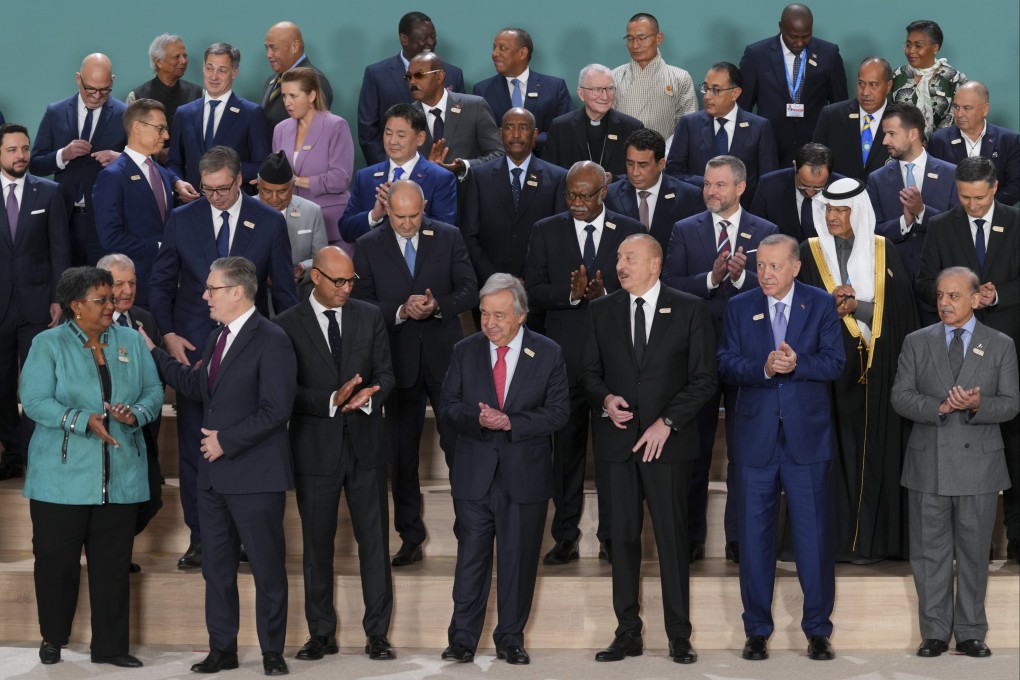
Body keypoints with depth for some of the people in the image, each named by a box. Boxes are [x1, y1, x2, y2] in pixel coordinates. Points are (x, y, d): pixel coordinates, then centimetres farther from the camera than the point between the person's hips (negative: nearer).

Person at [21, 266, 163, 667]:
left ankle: (110, 646, 12)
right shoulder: (48, 345, -2)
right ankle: (52, 640, 20)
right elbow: (35, 401, -11)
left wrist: (136, 413, -14)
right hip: (63, 478, -3)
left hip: (121, 478, 3)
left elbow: (153, 391, 8)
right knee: (56, 560, 4)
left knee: (113, 564, 5)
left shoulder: (131, 342, 10)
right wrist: (84, 420, -22)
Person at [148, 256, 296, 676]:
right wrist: (153, 353, 19)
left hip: (254, 475, -8)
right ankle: (222, 648, 22)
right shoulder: (217, 338, 14)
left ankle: (272, 652, 10)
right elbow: (196, 386, 22)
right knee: (216, 565, 13)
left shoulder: (271, 341, -14)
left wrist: (226, 441, -17)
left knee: (267, 567, 1)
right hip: (214, 473, 9)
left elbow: (275, 409, -19)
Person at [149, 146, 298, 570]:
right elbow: (161, 283, 8)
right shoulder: (182, 220, 2)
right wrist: (168, 334, -5)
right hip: (193, 345, 1)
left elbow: (284, 290, 4)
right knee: (193, 444, 3)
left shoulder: (269, 223, 0)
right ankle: (199, 537, 12)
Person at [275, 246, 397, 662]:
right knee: (317, 545, 7)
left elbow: (385, 374, 3)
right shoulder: (289, 325, -2)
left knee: (374, 541, 3)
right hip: (315, 449, -1)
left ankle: (377, 633, 10)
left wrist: (367, 398, -19)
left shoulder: (370, 317, 5)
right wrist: (332, 401, -23)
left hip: (365, 444, 2)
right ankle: (321, 634, 18)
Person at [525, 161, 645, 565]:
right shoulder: (546, 231, 6)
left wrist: (604, 294, -17)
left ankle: (612, 536, 12)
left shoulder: (630, 232, 5)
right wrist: (572, 293, -18)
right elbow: (533, 290, -1)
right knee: (566, 446, 6)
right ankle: (565, 537, 13)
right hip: (564, 357, 1)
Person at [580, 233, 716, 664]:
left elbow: (703, 378, -1)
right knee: (623, 536, 4)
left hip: (667, 441, -3)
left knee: (672, 536, -2)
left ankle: (679, 636, 5)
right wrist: (605, 399, -8)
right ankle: (627, 633, 11)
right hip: (617, 439, 3)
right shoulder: (602, 311, 10)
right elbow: (589, 371, 14)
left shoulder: (689, 310, 2)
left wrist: (667, 422, -10)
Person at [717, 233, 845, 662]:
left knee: (814, 534, 1)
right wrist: (764, 368, -21)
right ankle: (757, 630, 15)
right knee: (755, 535, 6)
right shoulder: (739, 308, 6)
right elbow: (726, 365, -3)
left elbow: (834, 362, -5)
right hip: (755, 438, 1)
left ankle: (818, 630, 11)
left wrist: (796, 363, -22)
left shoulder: (821, 304, 3)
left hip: (807, 436, -1)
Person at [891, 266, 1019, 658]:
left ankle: (971, 634, 13)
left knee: (974, 553, 5)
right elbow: (900, 396, 0)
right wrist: (939, 406, -17)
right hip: (928, 464, 1)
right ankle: (935, 633, 11)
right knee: (930, 552, 4)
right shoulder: (917, 343, 6)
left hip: (979, 464, -1)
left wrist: (978, 406, -20)